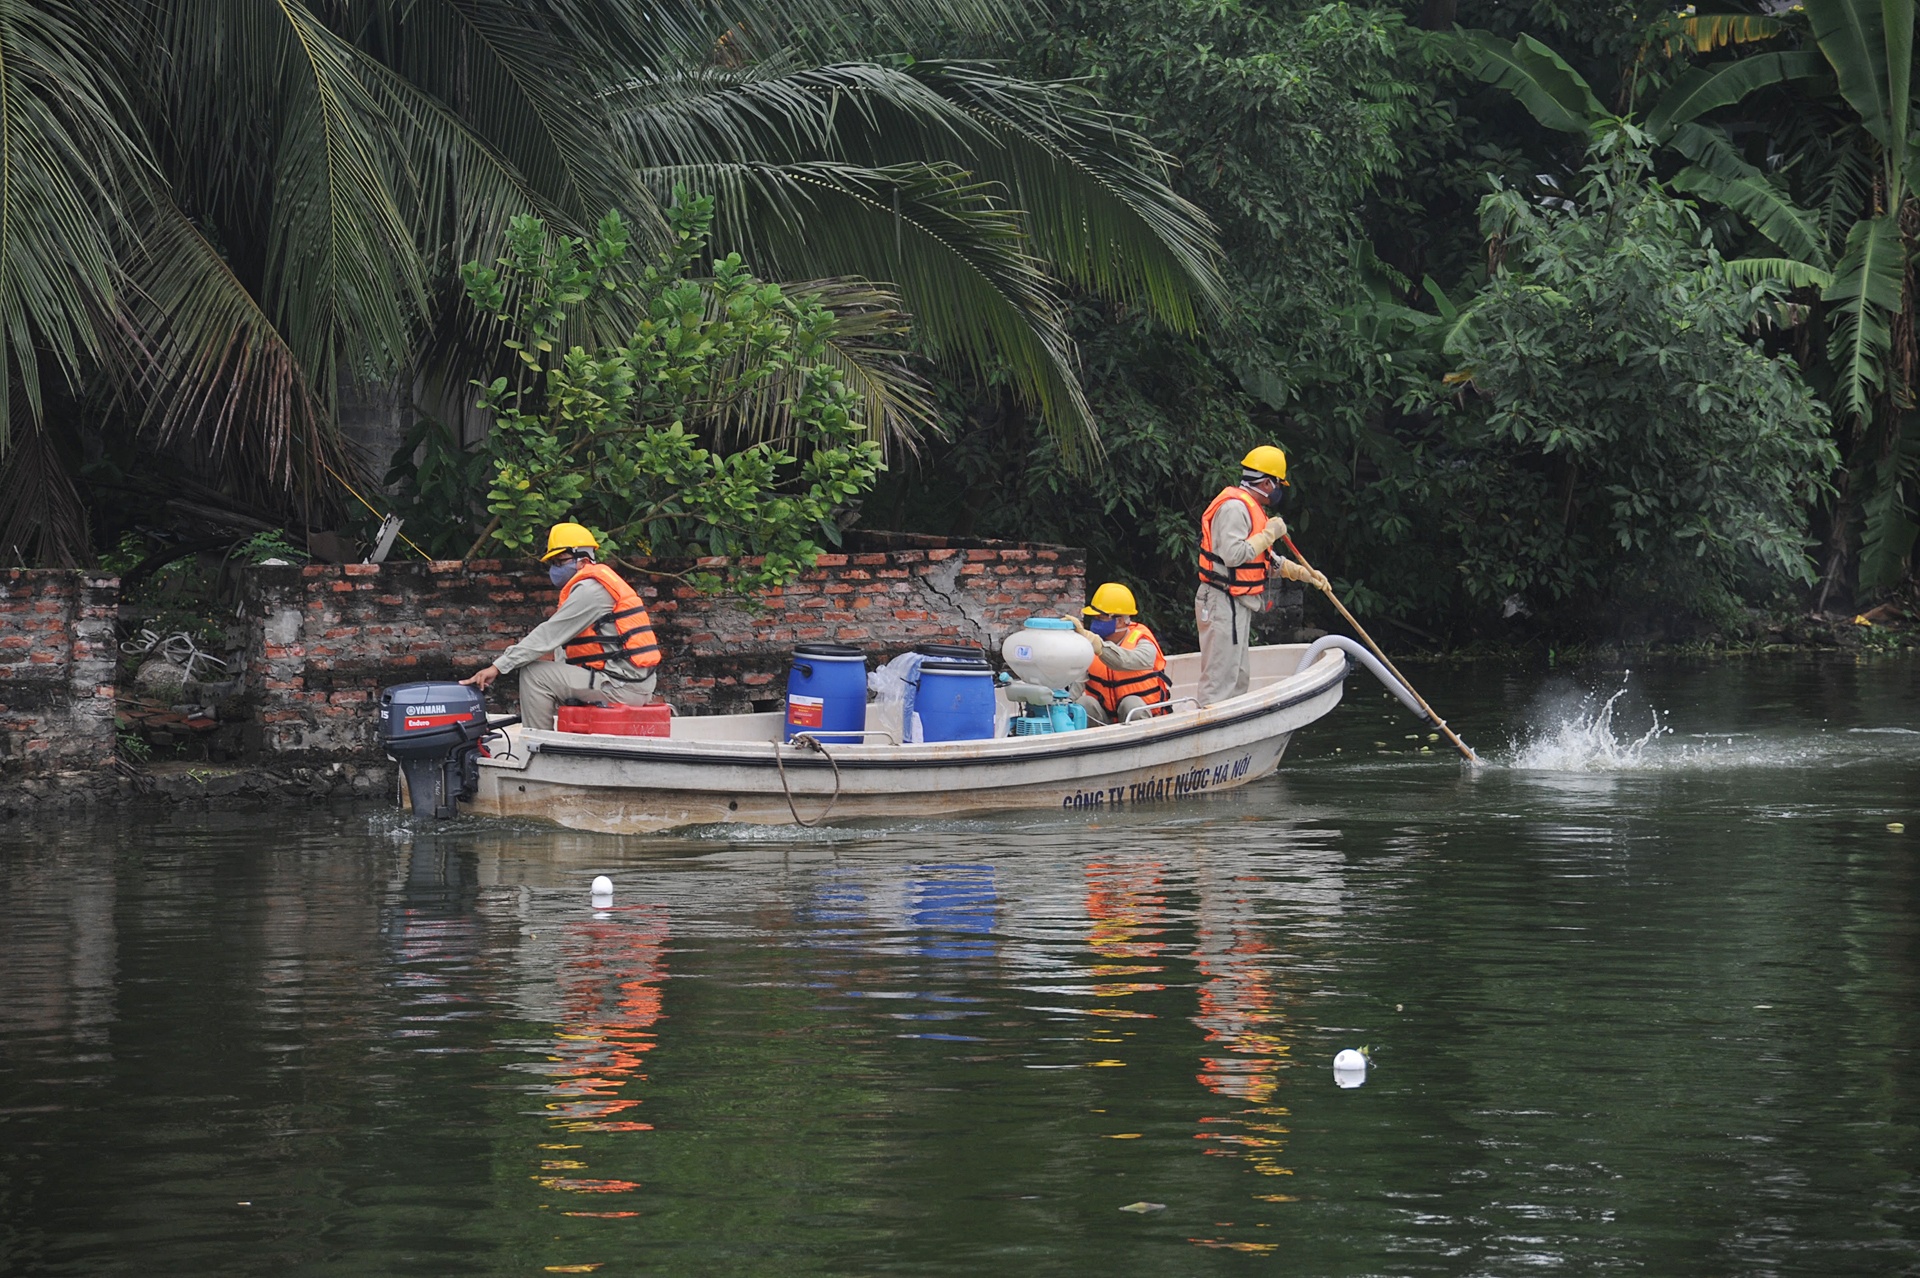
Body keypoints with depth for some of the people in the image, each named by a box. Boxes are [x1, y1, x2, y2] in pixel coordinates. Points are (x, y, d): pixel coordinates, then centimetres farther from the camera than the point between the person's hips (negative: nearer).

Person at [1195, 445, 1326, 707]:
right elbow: (1234, 555, -28)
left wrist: (1303, 573, 24)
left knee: (1240, 677, 15)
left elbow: (1266, 560, 28)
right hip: (1223, 605, -11)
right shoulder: (1235, 507, -16)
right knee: (1220, 677, -12)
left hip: (1238, 606, 11)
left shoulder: (1251, 508, 19)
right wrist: (1270, 533, -19)